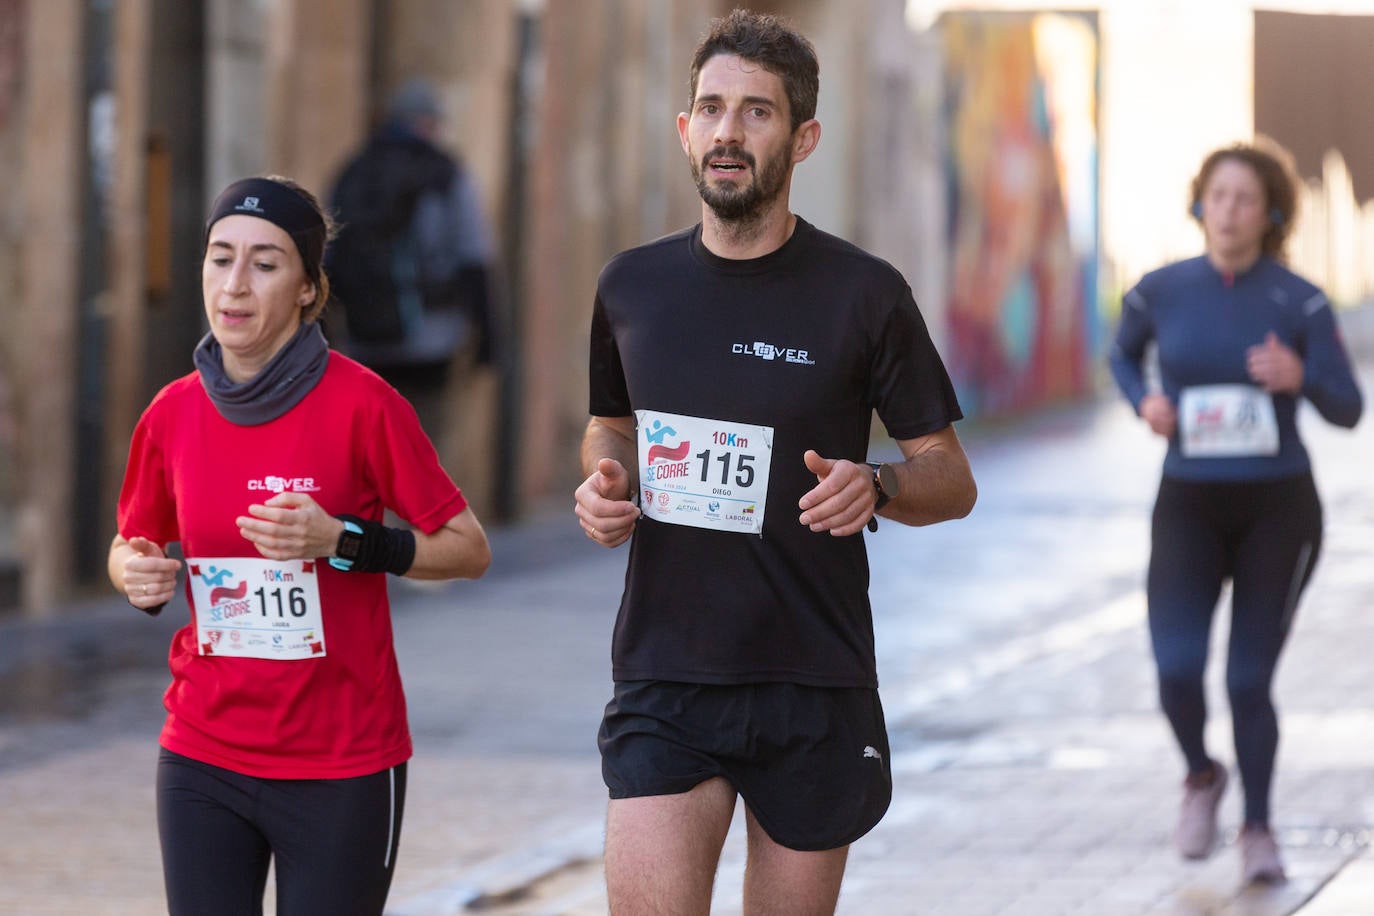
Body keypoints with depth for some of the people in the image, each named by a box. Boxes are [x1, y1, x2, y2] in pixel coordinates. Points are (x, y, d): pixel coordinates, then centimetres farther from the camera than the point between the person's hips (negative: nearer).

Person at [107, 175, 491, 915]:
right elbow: (131, 544, 18)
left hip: (343, 769, -3)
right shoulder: (173, 413, 1)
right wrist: (136, 572, -6)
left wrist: (343, 542, -20)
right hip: (202, 761, 3)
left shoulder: (361, 404, -11)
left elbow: (469, 549, -6)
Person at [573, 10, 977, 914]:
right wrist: (604, 481, 0)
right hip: (663, 676, 1)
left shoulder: (865, 293, -4)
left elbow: (951, 480, 2)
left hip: (815, 686, -1)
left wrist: (877, 485, -20)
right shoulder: (633, 286, 6)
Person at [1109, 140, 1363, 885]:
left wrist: (1301, 379, -27)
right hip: (1189, 507, 1)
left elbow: (1347, 410, -6)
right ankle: (1201, 777, 16)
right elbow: (1123, 355, 17)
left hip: (1279, 508, -1)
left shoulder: (1301, 303, -8)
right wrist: (1144, 403, -5)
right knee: (1177, 670, -16)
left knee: (1249, 682, 0)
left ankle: (1257, 829, 24)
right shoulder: (1160, 291, -3)